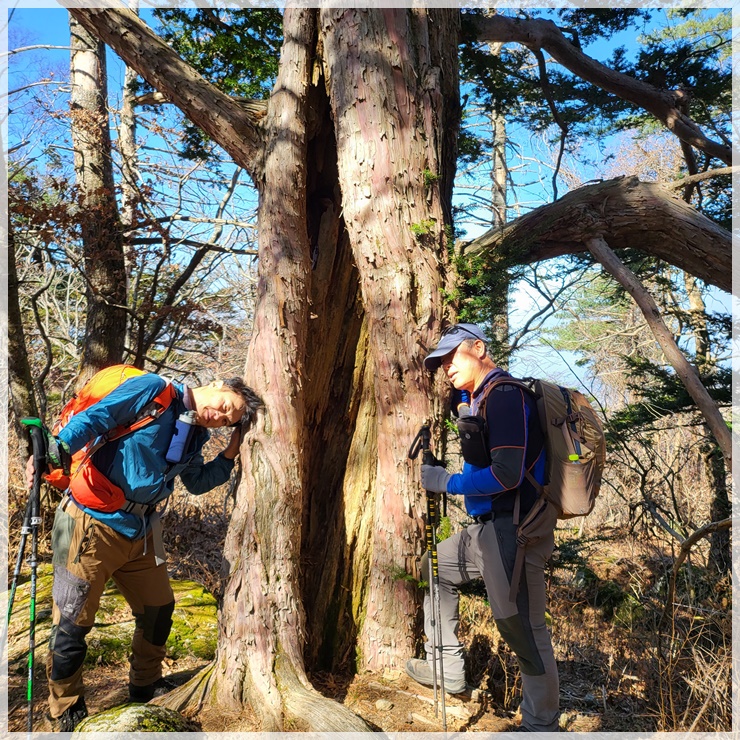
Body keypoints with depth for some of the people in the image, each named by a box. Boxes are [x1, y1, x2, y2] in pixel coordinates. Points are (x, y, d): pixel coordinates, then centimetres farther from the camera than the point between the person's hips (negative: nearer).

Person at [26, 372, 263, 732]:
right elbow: (95, 417, -21)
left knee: (159, 608, 18)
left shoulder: (196, 435, 7)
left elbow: (197, 483, 18)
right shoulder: (154, 390, -15)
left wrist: (229, 456, 5)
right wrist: (58, 448, -35)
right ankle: (66, 711, 26)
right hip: (92, 524, -8)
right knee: (73, 621, 3)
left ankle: (145, 685, 41)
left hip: (139, 530, 8)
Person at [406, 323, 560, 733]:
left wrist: (446, 482, -14)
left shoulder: (504, 394, -15)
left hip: (514, 533, -11)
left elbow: (507, 474, -24)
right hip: (486, 529, 11)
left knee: (522, 628, -3)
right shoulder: (480, 399, 15)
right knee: (435, 566, 22)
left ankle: (541, 725, 17)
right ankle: (448, 667, 29)